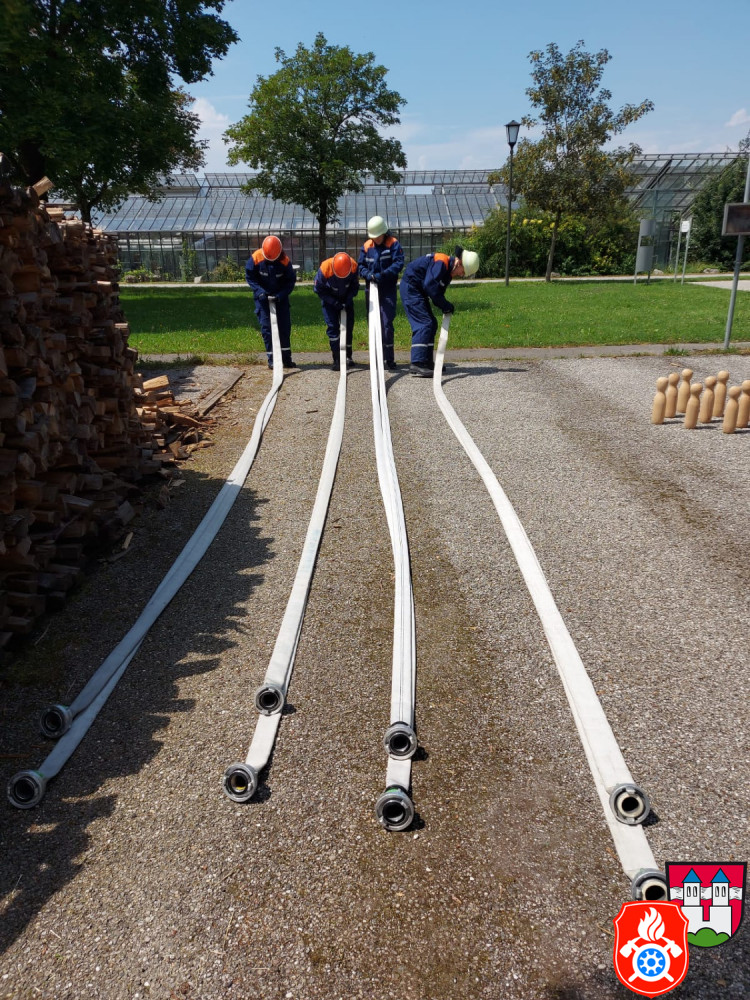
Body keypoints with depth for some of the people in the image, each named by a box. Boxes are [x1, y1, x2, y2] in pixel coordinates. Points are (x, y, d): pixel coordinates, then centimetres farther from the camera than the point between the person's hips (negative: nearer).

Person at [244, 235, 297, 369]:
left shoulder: (285, 261, -16)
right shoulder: (255, 259, -16)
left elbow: (291, 280, -7)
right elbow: (250, 277, -7)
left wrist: (281, 295, -19)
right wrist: (260, 291, -20)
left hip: (280, 297, 1)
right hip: (263, 297, -1)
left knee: (285, 326, 2)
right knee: (266, 327, -4)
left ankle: (286, 358, 10)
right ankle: (271, 359, 2)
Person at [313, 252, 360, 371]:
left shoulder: (354, 267, -24)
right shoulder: (325, 269, -32)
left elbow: (355, 286, -7)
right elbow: (318, 289, -18)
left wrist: (348, 301, -18)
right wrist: (335, 303, -21)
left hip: (346, 299, 3)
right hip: (329, 299, -2)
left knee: (348, 326, 2)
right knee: (332, 327, -10)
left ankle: (348, 356, 16)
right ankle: (337, 359, -6)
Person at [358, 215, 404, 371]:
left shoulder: (393, 244, -4)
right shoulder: (367, 246, 8)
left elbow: (398, 263, -13)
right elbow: (360, 266, 10)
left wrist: (381, 275, -23)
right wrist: (368, 275, -11)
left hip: (388, 292, -5)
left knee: (386, 324, -12)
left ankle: (389, 360, -5)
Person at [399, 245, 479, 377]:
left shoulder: (448, 269, 10)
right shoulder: (441, 262, -21)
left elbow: (439, 291, 13)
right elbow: (430, 285, -30)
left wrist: (445, 306, -5)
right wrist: (445, 305, -23)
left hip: (418, 291, 11)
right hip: (410, 288, -11)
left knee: (431, 325, 11)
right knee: (424, 324, -17)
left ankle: (426, 362, 17)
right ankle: (417, 364, -21)